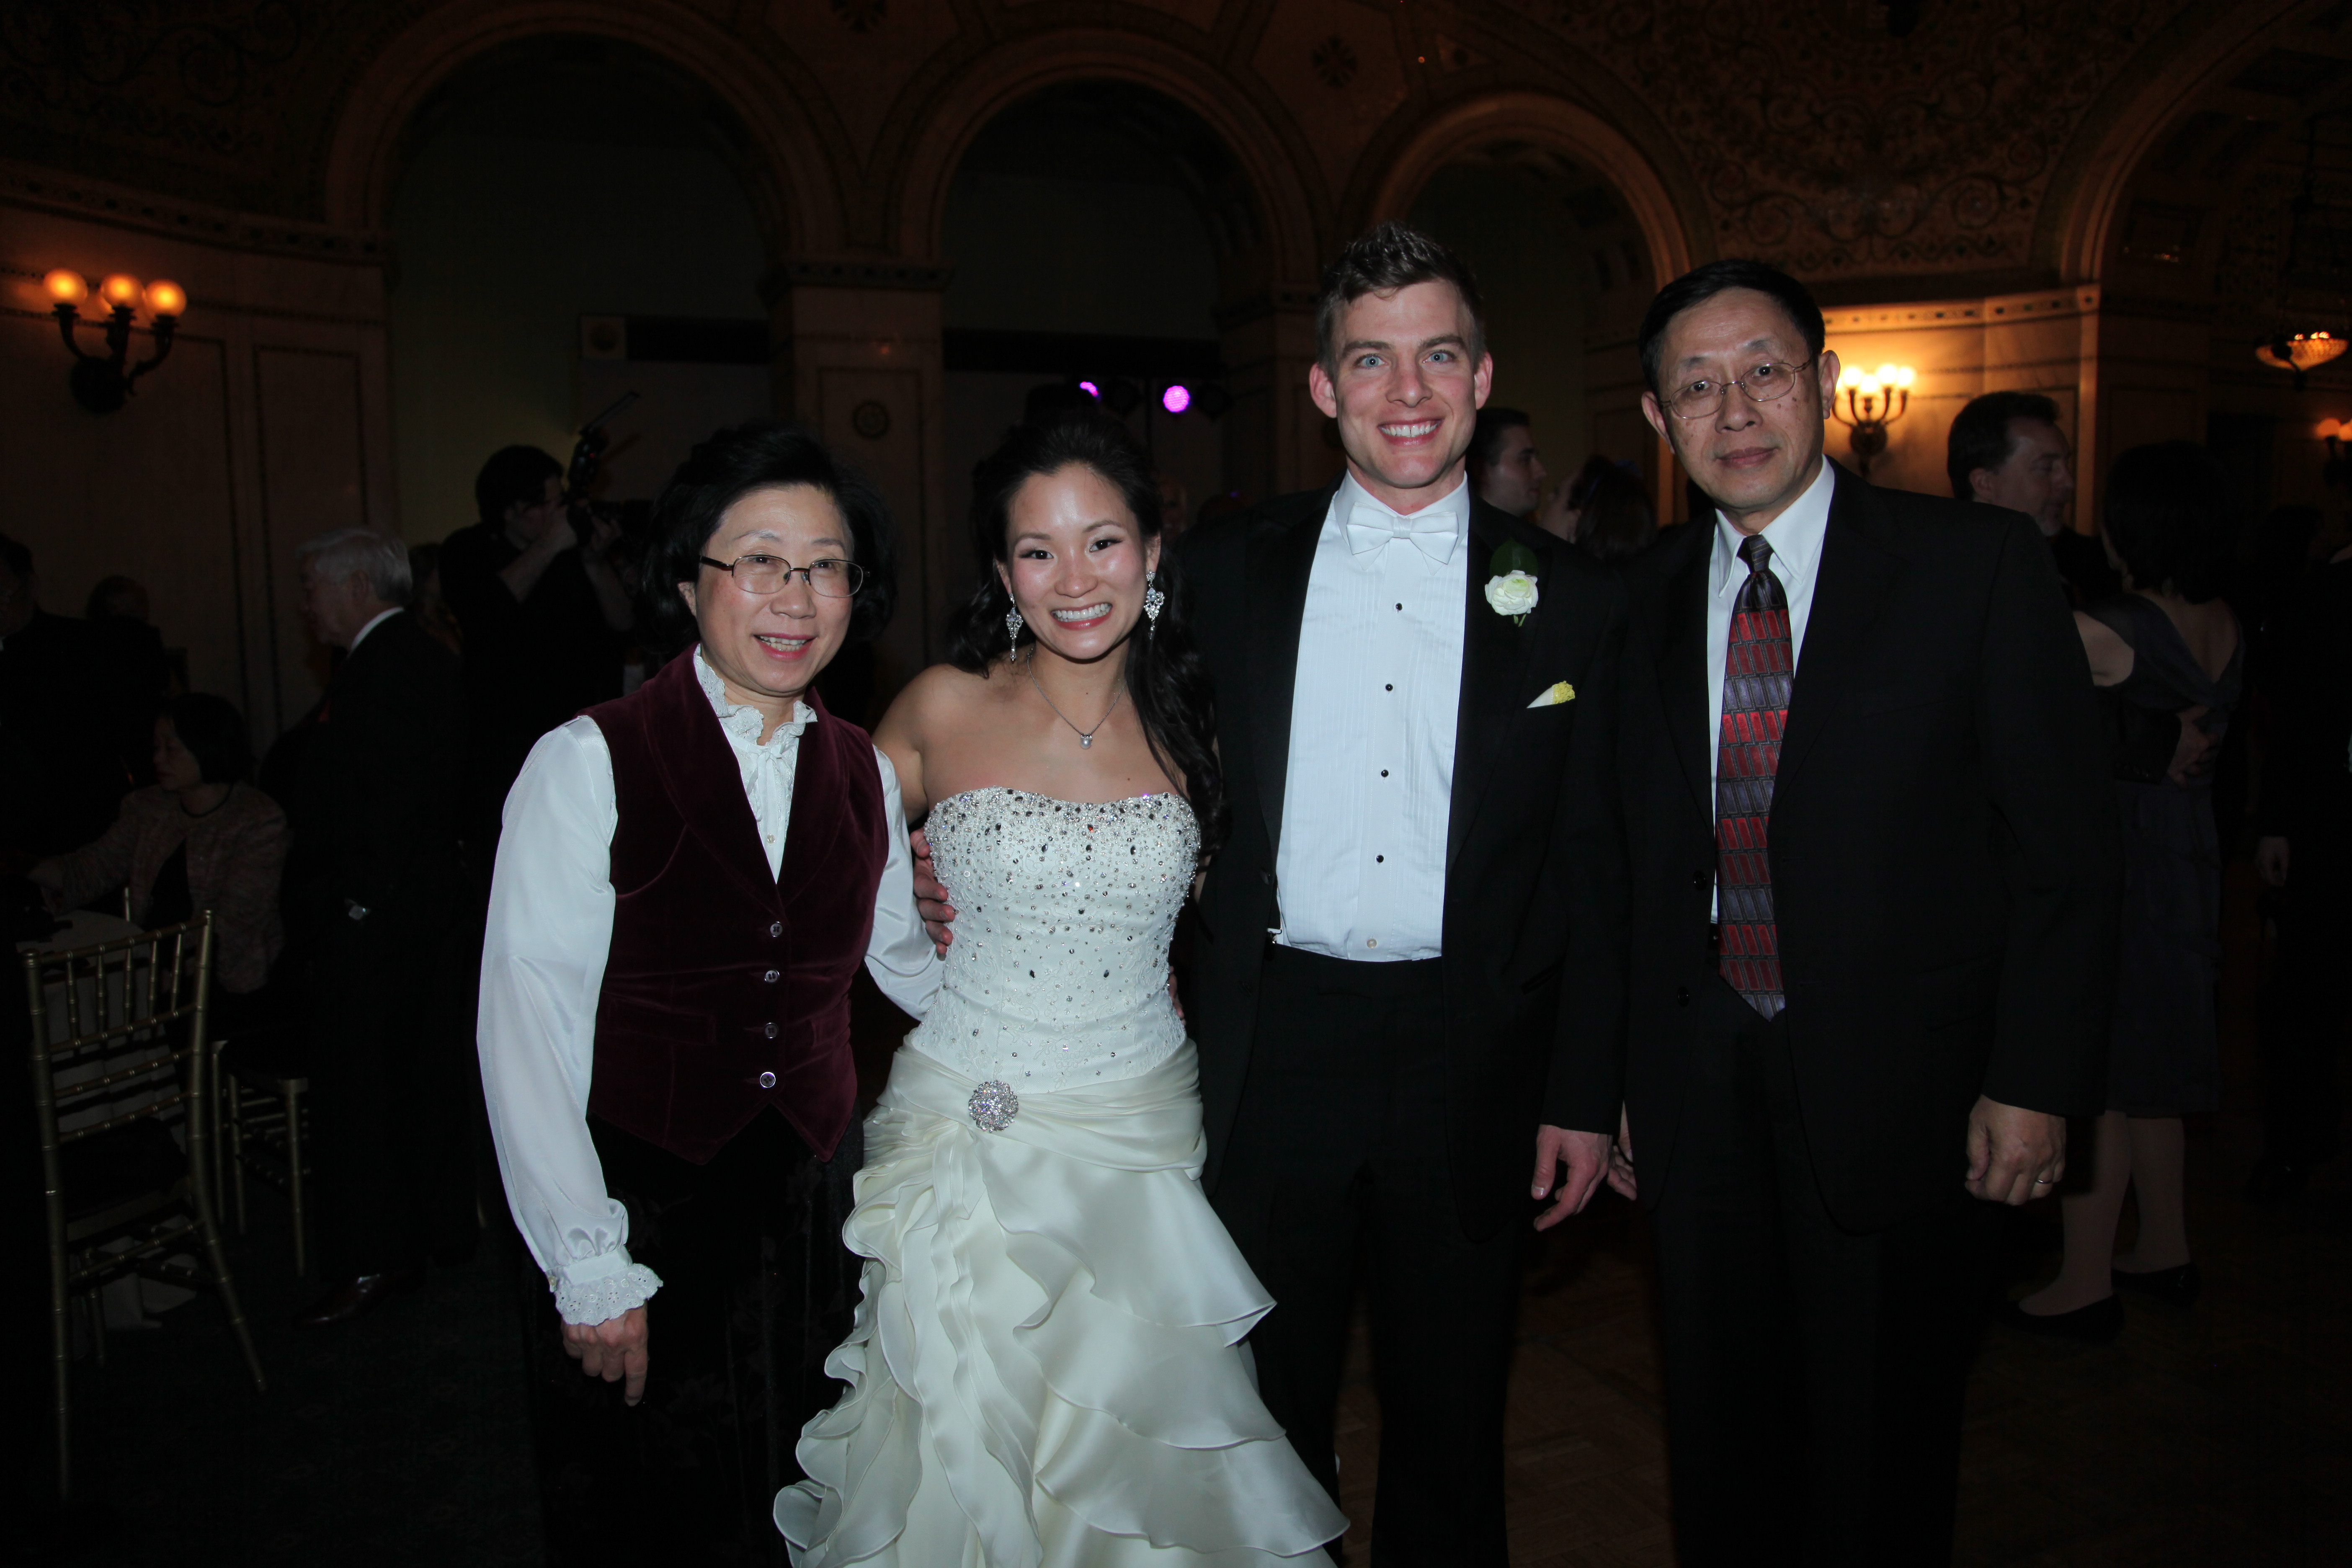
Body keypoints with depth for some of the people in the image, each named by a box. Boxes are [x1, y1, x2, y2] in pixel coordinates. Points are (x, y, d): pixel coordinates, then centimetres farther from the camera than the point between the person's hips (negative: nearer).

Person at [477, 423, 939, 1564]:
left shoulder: (865, 774, 3)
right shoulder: (589, 763, -13)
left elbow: (907, 958, 14)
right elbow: (528, 1019, -14)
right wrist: (588, 1266, -14)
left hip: (813, 1206, 4)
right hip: (640, 1203, -4)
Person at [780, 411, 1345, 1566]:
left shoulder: (1195, 723, 0)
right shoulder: (941, 711, -6)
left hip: (1142, 1141, 2)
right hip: (961, 1139, -1)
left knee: (1132, 1450, 12)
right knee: (963, 1459, 8)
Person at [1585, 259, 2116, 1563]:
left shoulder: (1980, 566, -6)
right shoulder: (1641, 599, 4)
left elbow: (2066, 846, -5)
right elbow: (1627, 859, 7)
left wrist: (2036, 1081, -10)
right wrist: (1604, 1078, 7)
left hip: (1903, 1092, -3)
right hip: (1699, 1090, 3)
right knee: (1722, 1448, 18)